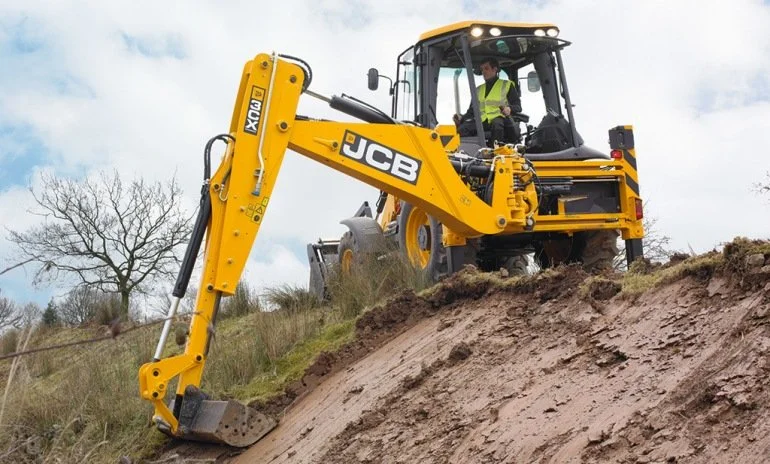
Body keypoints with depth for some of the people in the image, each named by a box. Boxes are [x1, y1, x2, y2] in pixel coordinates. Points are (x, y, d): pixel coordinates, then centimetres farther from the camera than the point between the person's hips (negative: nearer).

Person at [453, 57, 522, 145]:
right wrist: (461, 118, 5)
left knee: (497, 123, -42)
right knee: (462, 129, -28)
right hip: (482, 121, 3)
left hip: (500, 119, -3)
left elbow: (518, 106, 10)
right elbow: (471, 110, 27)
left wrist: (510, 109, -14)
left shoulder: (507, 85, 16)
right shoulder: (478, 90, 28)